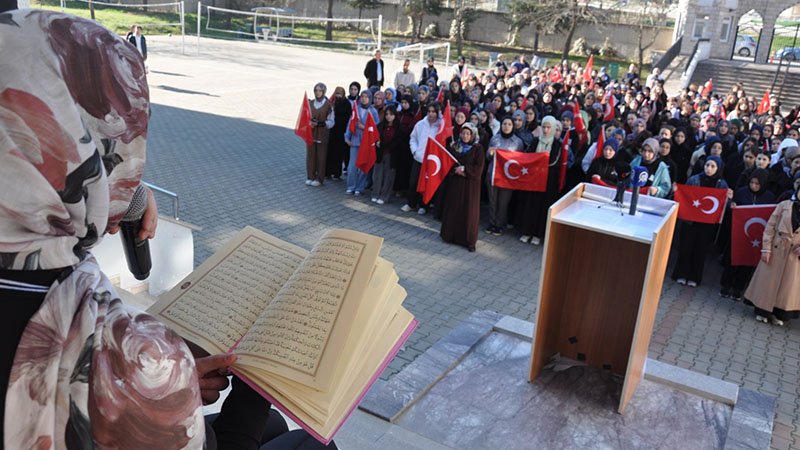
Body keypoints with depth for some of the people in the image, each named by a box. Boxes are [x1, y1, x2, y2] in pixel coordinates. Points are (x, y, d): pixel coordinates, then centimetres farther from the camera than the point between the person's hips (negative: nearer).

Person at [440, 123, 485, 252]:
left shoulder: (478, 148, -4)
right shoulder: (454, 145, 4)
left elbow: (479, 167, -9)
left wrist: (464, 169, -17)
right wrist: (456, 170, -15)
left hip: (470, 184, -3)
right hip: (454, 182, 3)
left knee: (469, 211, 0)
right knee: (452, 208, 9)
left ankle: (469, 240, 6)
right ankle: (449, 234, 25)